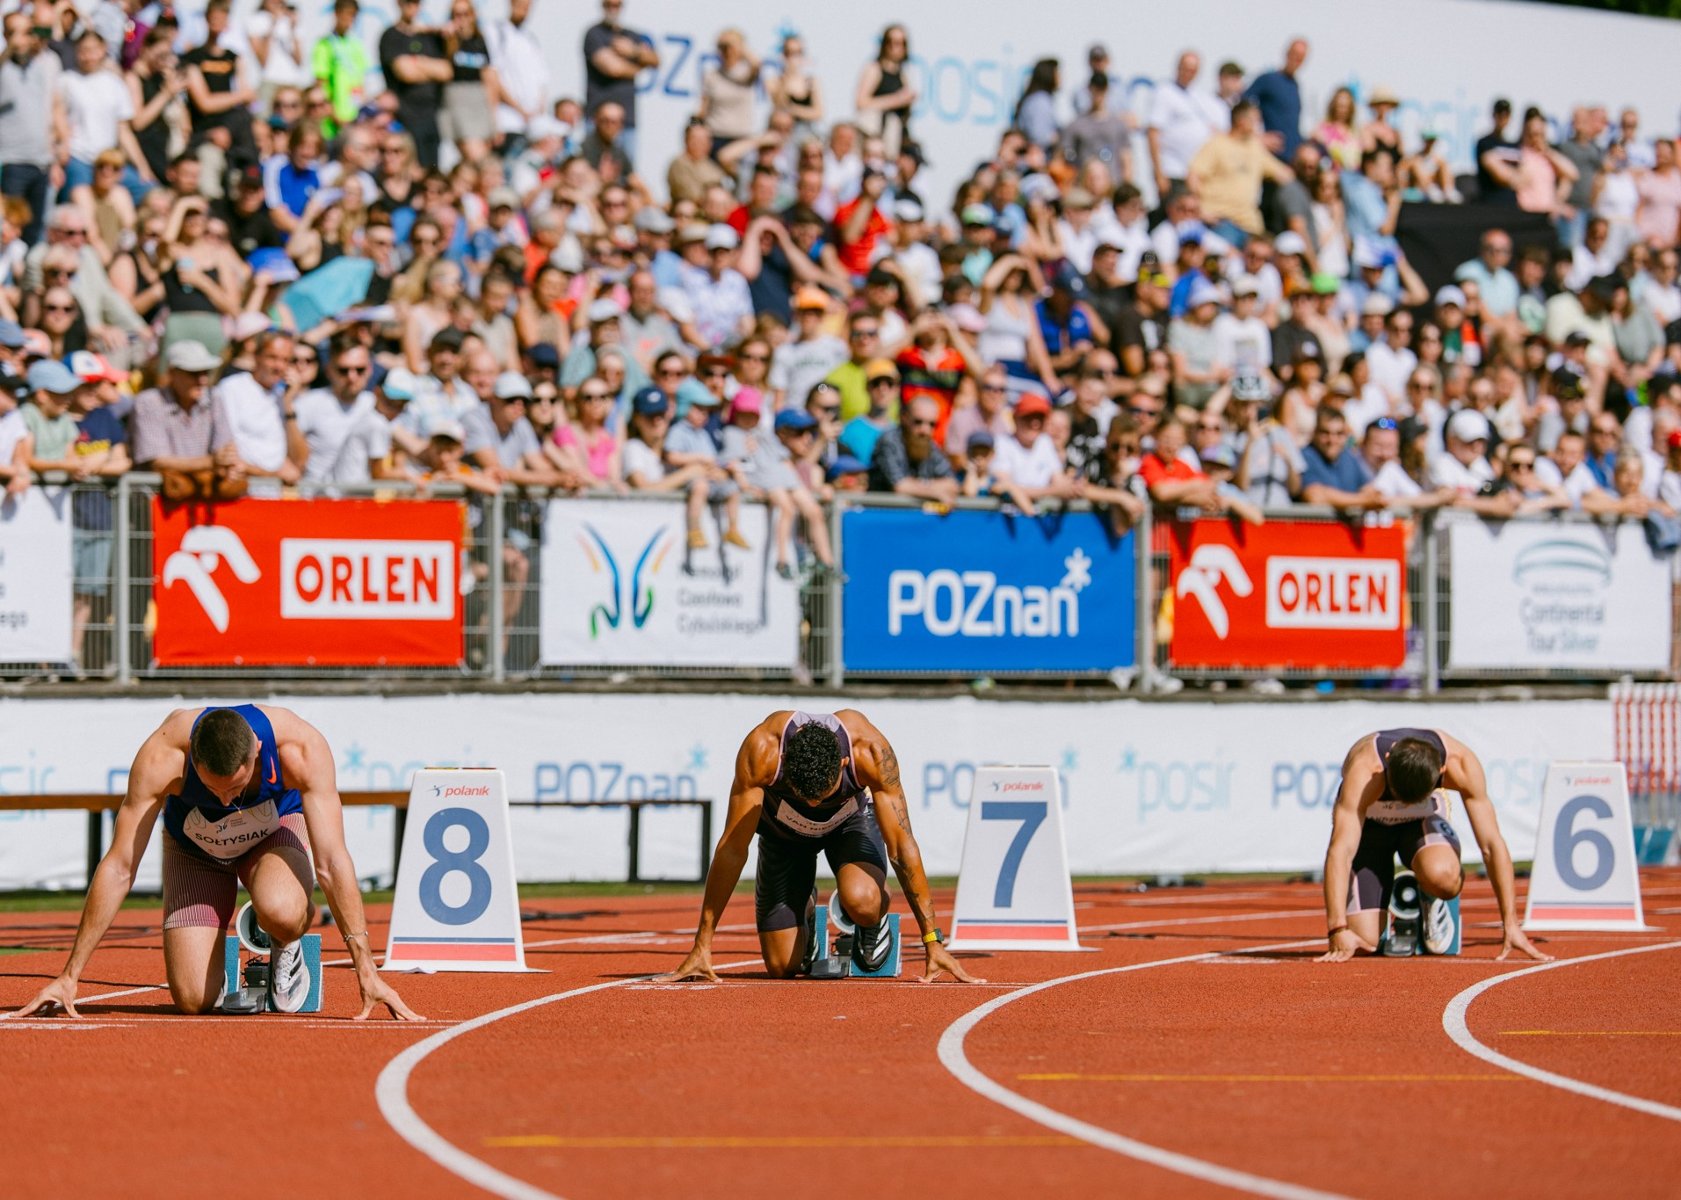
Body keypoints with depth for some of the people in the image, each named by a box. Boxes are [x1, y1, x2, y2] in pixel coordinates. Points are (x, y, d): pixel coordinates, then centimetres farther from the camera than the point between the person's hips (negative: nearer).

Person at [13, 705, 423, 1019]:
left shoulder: (301, 746, -37)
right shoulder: (162, 757, -37)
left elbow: (332, 862, -36)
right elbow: (119, 868, -32)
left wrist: (366, 971, -38)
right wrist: (69, 976, -29)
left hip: (274, 830, 0)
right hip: (194, 849, 0)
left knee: (281, 913, -37)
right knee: (193, 1001, -15)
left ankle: (286, 948, 0)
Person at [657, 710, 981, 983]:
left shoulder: (870, 751, -38)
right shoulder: (761, 750, -39)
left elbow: (902, 846, -32)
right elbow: (732, 849, -33)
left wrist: (933, 942, -32)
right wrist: (702, 946, -32)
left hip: (851, 820, -1)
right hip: (784, 828, 1)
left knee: (861, 903, -34)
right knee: (782, 967, -7)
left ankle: (872, 922, 4)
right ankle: (806, 912, 27)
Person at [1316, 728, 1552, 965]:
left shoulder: (1461, 764, -32)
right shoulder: (1364, 770, -40)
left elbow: (1492, 845, -26)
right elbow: (1340, 851, -45)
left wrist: (1511, 926, -29)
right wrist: (1338, 932, -54)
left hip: (1423, 819, 1)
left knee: (1441, 875, -36)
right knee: (1363, 941, -19)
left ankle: (1433, 901, 1)